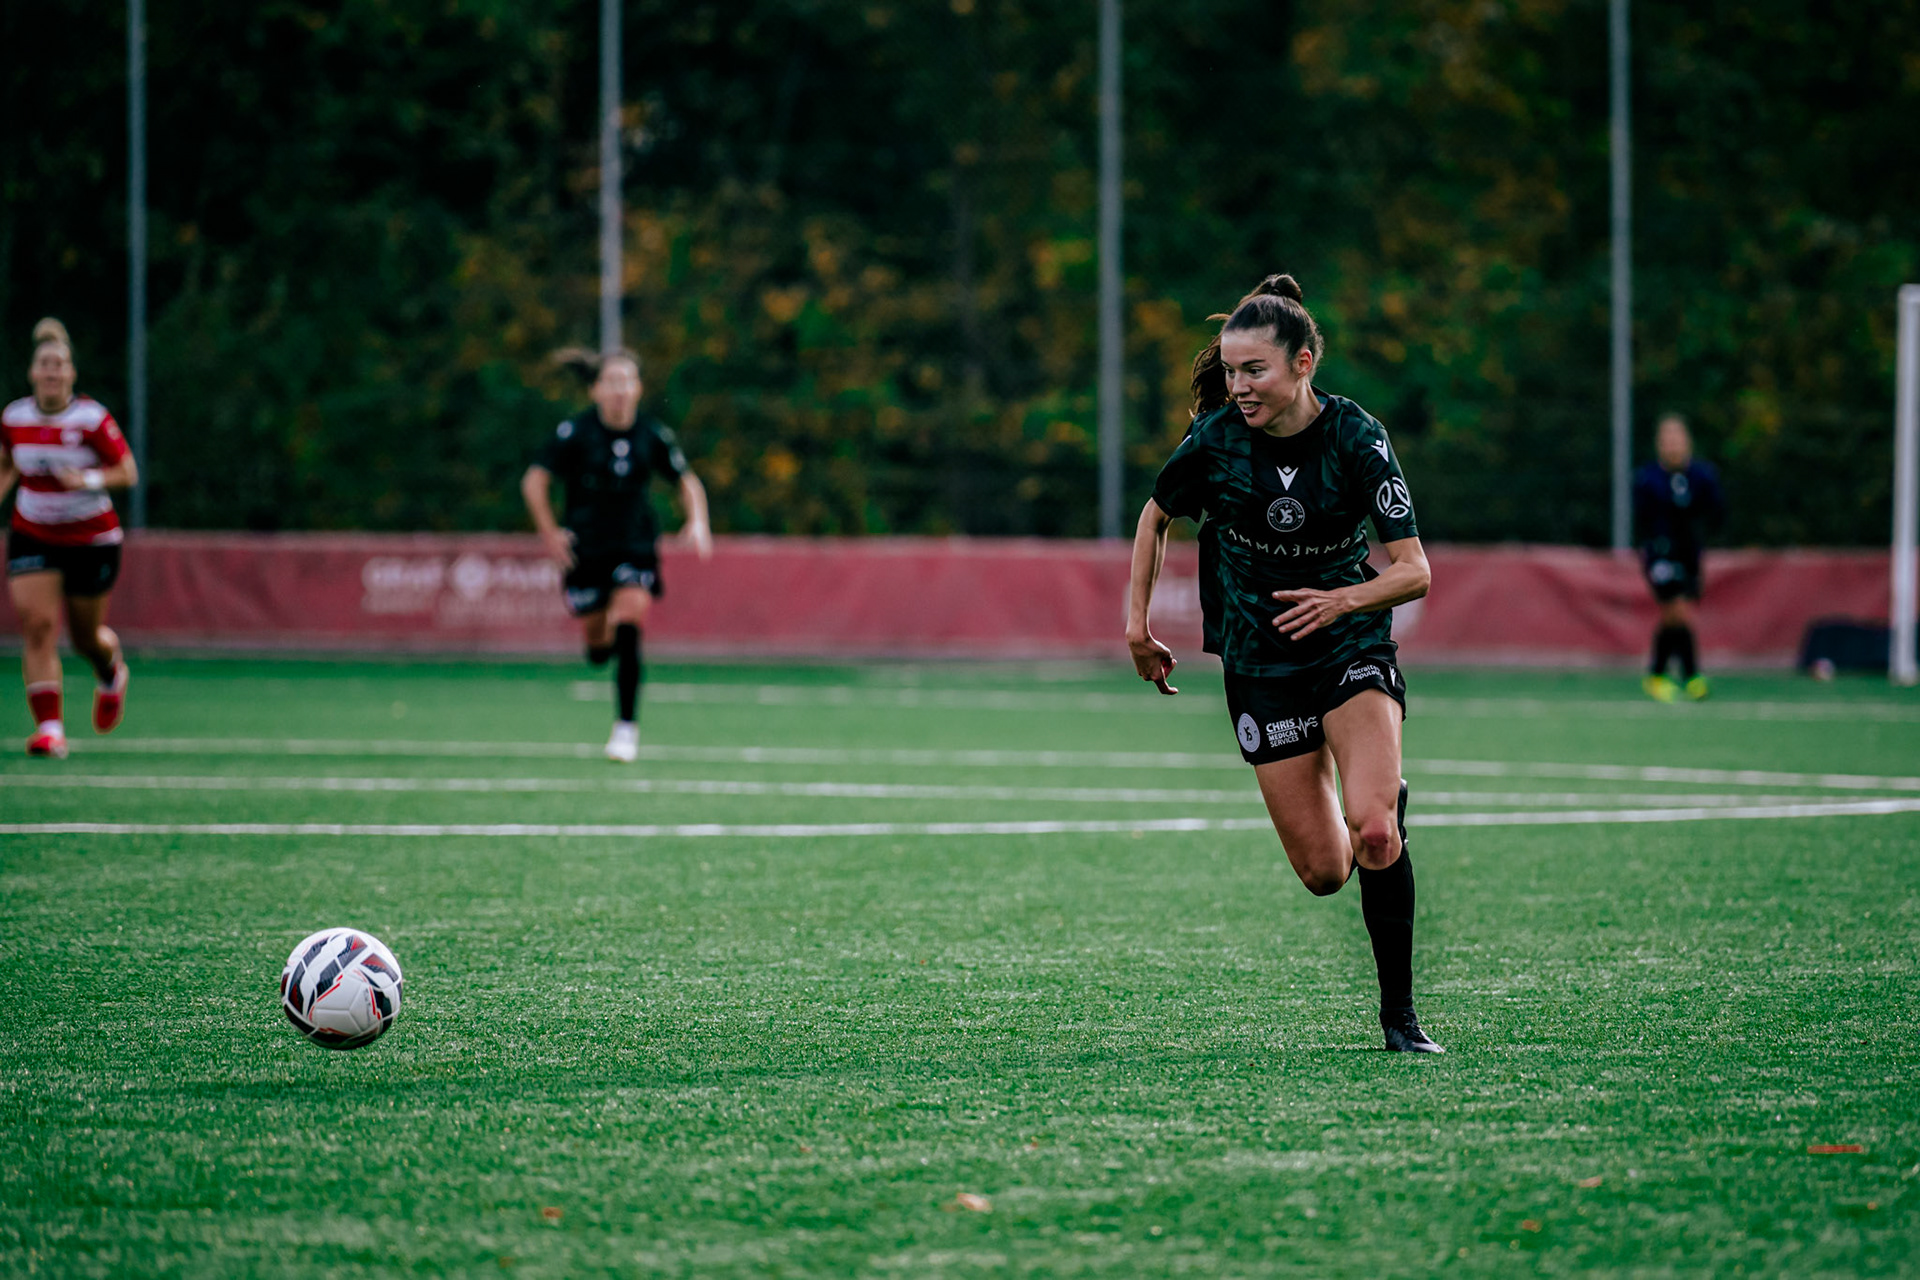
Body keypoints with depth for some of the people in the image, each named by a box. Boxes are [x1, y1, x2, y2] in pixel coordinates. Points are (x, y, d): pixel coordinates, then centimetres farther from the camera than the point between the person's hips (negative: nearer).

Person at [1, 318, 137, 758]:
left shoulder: (92, 418, -14)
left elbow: (128, 473, -10)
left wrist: (90, 480, -27)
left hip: (92, 539, -2)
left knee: (86, 636, 10)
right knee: (38, 627, -15)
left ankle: (113, 673, 47)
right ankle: (49, 729, -19)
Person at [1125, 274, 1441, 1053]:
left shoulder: (1356, 437, -15)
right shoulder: (1215, 438, -11)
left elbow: (1414, 570, -14)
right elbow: (1156, 517, 10)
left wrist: (1346, 599, -31)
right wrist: (1138, 620, 7)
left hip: (1353, 646, -2)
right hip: (1259, 662, 2)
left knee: (1373, 833, -24)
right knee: (1322, 871, -1)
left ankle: (1399, 1015, -9)